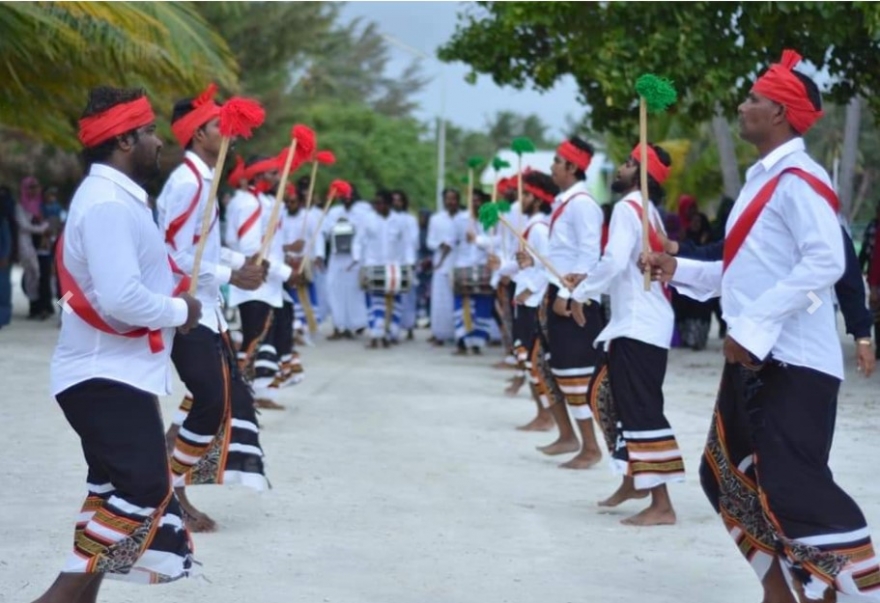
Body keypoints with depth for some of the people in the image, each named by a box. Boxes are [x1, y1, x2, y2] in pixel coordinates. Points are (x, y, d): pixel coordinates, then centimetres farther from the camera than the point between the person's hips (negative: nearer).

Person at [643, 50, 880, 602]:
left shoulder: (798, 179, -14)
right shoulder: (764, 179, 17)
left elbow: (825, 262, -25)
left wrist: (754, 325, -27)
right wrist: (679, 269, 22)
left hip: (794, 363, -11)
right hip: (756, 358, 11)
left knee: (795, 489, -15)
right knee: (729, 475, 15)